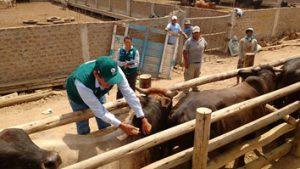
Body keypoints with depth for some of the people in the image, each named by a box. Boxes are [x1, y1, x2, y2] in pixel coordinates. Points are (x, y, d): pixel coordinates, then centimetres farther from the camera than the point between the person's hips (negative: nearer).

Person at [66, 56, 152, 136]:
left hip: (98, 93, 4)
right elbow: (98, 110, -37)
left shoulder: (115, 71, -38)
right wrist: (122, 126, -35)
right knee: (83, 129, 4)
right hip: (78, 96, -3)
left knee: (105, 125, 12)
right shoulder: (81, 82, -47)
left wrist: (143, 119, -28)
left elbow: (129, 93, -28)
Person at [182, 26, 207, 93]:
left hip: (199, 62, 6)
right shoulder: (189, 41, -15)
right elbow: (184, 52, -16)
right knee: (188, 77, -1)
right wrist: (186, 62, -20)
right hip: (190, 63, -6)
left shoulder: (202, 40, 2)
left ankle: (194, 88, 38)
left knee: (196, 76, 20)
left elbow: (205, 45, 25)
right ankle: (186, 91, 9)